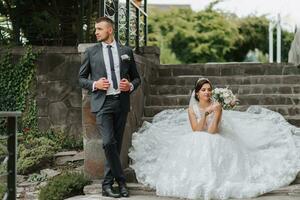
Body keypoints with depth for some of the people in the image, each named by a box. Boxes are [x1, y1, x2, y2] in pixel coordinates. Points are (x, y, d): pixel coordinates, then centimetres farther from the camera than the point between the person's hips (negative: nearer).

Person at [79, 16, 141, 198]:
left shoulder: (126, 51, 10)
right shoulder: (91, 52, 6)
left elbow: (136, 77, 16)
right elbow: (81, 78, 10)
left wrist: (131, 86, -6)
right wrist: (95, 84, -9)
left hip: (121, 103, 2)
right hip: (102, 103, -2)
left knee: (117, 144, 5)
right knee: (109, 142, -15)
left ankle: (108, 184, 15)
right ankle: (121, 181, 0)